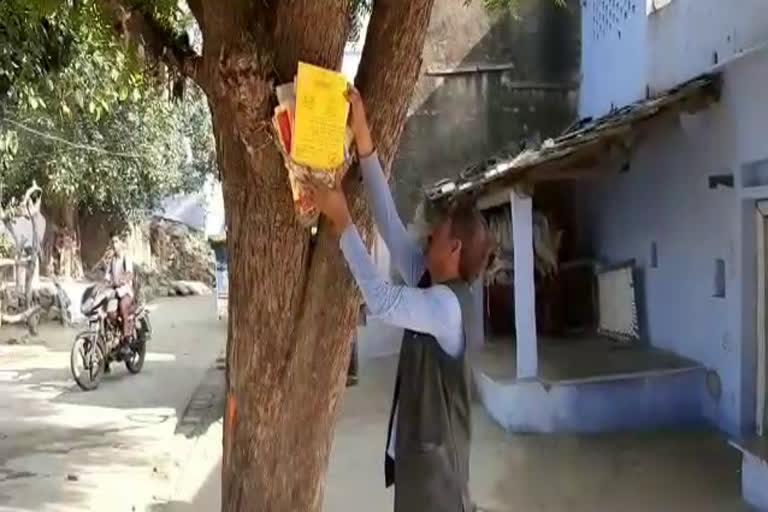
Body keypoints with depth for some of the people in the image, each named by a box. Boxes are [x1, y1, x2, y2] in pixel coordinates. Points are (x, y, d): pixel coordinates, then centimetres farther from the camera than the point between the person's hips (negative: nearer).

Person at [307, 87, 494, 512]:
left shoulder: (448, 303, -20)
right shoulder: (430, 282, 6)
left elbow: (380, 300, -32)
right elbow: (390, 223, 3)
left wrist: (342, 221, -26)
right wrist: (363, 140, -2)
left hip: (435, 457, -9)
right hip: (417, 450, 9)